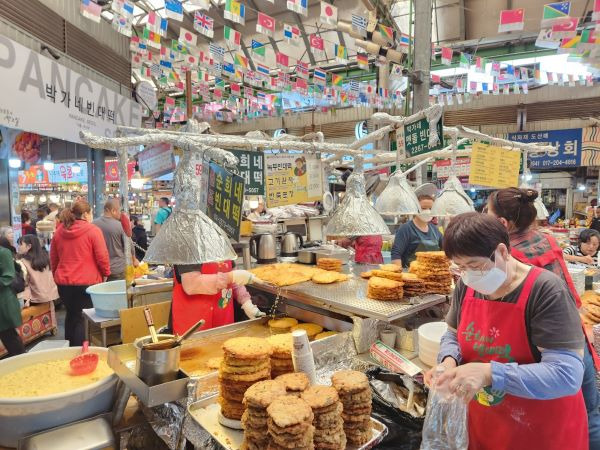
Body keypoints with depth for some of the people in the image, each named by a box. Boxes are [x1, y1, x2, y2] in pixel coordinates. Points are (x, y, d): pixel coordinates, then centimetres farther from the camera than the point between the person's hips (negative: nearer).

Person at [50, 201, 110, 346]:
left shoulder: (59, 231, 7)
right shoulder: (93, 231, -10)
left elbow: (53, 258, 15)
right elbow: (102, 257, -12)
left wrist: (57, 276, 27)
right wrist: (106, 273, 4)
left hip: (63, 281, 6)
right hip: (87, 282, -6)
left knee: (71, 315, 22)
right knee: (83, 319, 2)